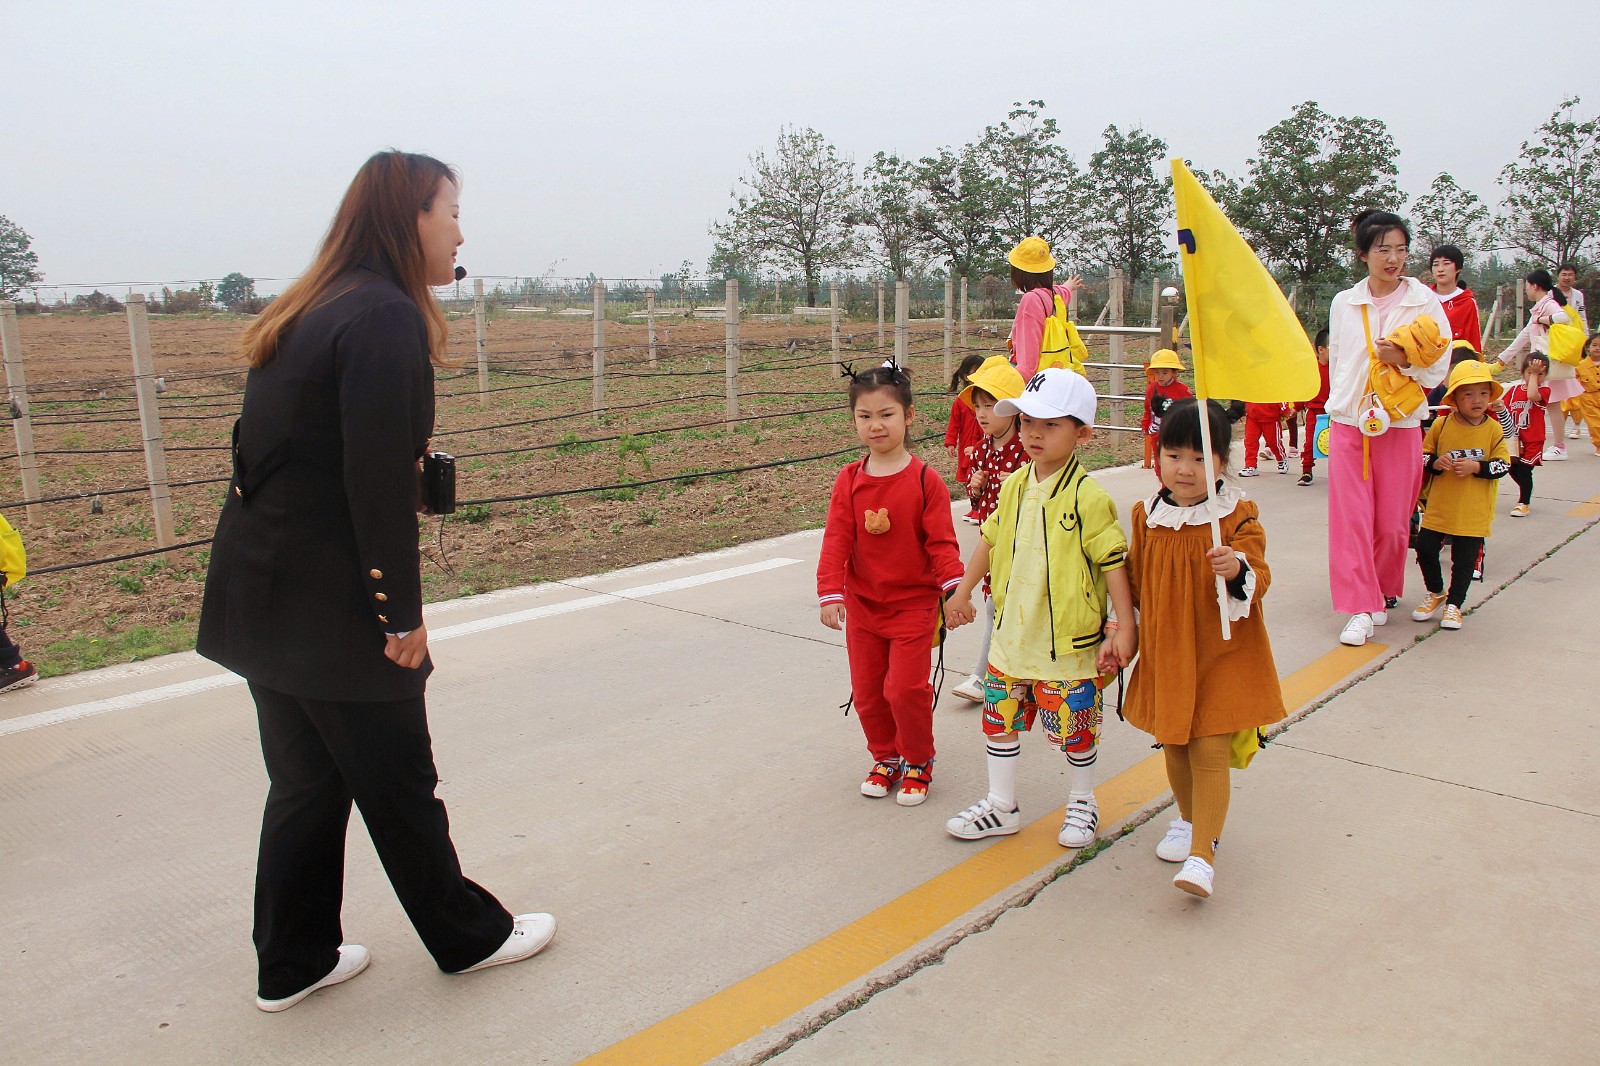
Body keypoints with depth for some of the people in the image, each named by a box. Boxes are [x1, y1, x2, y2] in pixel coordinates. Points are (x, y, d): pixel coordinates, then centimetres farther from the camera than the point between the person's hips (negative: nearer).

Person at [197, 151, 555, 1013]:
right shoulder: (386, 318, -16)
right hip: (329, 610, -9)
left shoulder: (308, 313, 12)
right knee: (399, 787, 7)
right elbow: (378, 481, -22)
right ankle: (470, 936, 26)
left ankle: (292, 964, 32)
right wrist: (402, 613, -16)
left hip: (262, 597, 9)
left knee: (306, 782, 19)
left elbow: (263, 451, 15)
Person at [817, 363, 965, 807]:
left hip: (914, 603, -3)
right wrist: (830, 594, -14)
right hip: (862, 604, 4)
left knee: (906, 687, -7)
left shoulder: (925, 480, -10)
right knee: (867, 690, 11)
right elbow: (836, 541, -6)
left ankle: (919, 762, 19)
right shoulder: (848, 481, -3)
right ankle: (886, 758, 34)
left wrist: (954, 587, -22)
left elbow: (941, 541, -10)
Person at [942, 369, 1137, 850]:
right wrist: (962, 592, 18)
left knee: (1074, 725, 10)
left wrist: (1125, 625, -15)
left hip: (1069, 641, -6)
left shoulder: (1087, 496, -16)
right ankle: (1001, 806, 31)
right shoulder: (1014, 486, 3)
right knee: (1000, 717, 14)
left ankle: (1081, 803, 34)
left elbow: (1113, 561, -14)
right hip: (1011, 632, 6)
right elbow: (990, 540, 14)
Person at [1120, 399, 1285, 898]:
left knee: (1209, 751, -7)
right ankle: (1189, 820, 41)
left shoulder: (1238, 517, -10)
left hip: (1221, 655, -4)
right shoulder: (1146, 517, 2)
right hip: (1164, 653, 5)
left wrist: (1238, 570, -38)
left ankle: (1202, 855, 0)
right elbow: (1133, 580, 13)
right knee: (1173, 745, 17)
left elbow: (1258, 577, -16)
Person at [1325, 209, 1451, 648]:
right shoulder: (1344, 303, 6)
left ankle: (1384, 592, 27)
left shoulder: (1425, 302, -1)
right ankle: (1359, 608, -3)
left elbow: (1437, 369, 0)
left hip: (1400, 425, -1)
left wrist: (1403, 360, -18)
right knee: (1351, 517, -6)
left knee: (1393, 521, 6)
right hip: (1348, 424, 1)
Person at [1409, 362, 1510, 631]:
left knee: (1464, 559, 6)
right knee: (1425, 548, 1)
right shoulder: (1441, 424, -2)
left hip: (1474, 512, -1)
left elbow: (1504, 465, -2)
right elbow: (1423, 455, 5)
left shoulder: (1493, 429, -2)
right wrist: (1435, 463, -16)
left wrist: (1476, 467, -18)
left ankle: (1454, 604, 23)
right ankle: (1435, 593, 27)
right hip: (1438, 507, 1)